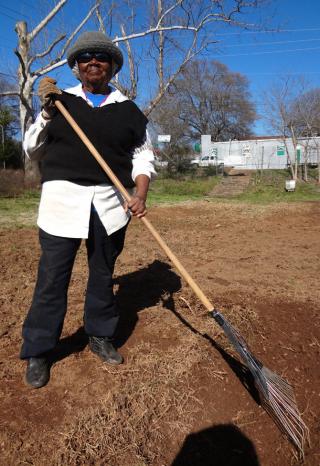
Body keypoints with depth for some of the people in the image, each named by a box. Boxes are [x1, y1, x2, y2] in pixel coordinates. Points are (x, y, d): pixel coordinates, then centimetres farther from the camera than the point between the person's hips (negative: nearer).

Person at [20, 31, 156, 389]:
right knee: (52, 277, -2)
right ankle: (37, 352, 13)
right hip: (63, 198, -1)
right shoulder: (60, 101, 10)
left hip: (110, 203, 2)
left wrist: (140, 194, -7)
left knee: (103, 274, 11)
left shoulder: (128, 110, 11)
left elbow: (142, 156, 10)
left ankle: (100, 336, 28)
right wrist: (46, 112, -3)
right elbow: (32, 151, 10)